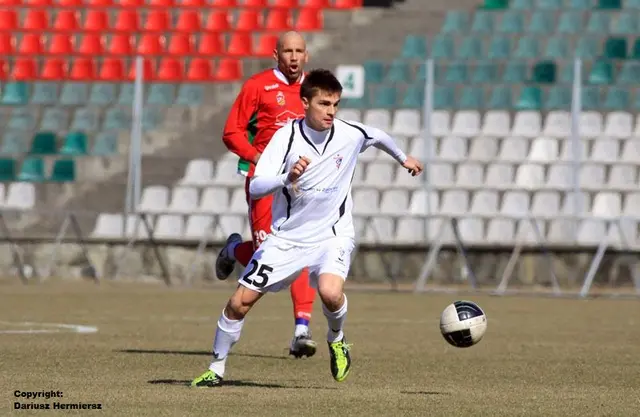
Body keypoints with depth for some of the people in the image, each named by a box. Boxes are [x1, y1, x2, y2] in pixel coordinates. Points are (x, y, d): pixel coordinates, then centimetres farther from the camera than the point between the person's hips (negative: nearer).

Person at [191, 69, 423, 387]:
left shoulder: (350, 134, -10)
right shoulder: (287, 137, -16)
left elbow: (378, 136, 16)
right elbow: (255, 188, -25)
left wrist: (403, 158, 34)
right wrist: (288, 176, -43)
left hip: (332, 234, 0)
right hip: (287, 236, 0)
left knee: (330, 292, -30)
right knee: (240, 301, -4)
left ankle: (336, 339, 4)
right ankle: (216, 369, 17)